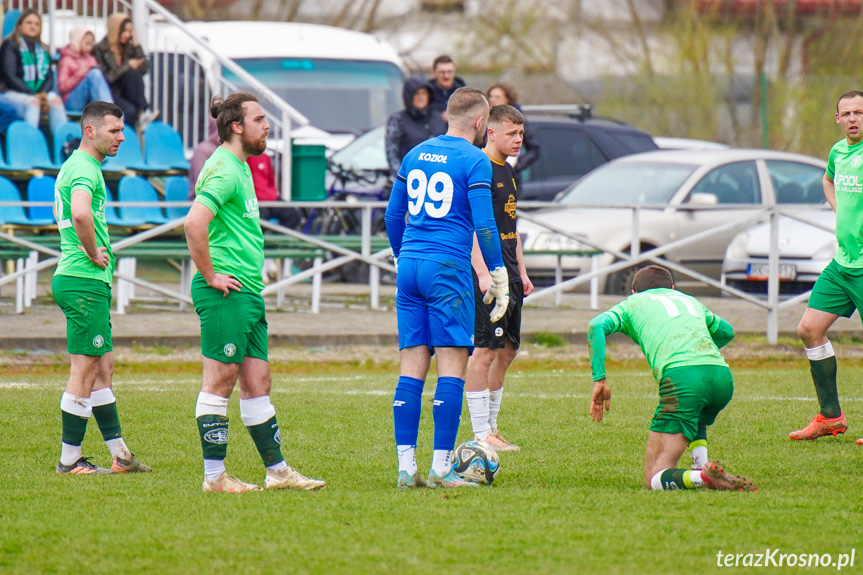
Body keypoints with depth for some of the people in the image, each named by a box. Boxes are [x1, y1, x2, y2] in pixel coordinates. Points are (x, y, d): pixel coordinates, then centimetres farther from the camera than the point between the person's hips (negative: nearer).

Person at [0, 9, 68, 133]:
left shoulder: (42, 49, 17)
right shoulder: (10, 45, -2)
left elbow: (49, 76, 11)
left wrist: (43, 93, -12)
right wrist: (33, 94, -17)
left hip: (39, 92, 5)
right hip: (13, 92, -5)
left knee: (56, 100, -24)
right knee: (33, 102, -34)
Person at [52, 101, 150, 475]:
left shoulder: (74, 166, 17)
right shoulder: (85, 169, -15)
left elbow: (61, 213, 35)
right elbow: (80, 214, -36)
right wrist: (93, 253, -21)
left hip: (87, 282, 11)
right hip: (85, 282, -11)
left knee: (103, 367, 13)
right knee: (85, 370, -6)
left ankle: (119, 454, 17)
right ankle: (69, 460, -2)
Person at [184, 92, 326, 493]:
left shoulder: (240, 168, 18)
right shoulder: (224, 170, -15)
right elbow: (194, 222, -28)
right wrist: (210, 275, -20)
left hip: (248, 294, 10)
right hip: (226, 294, -10)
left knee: (257, 382, 11)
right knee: (220, 381, -4)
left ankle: (277, 471, 15)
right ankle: (214, 476, 0)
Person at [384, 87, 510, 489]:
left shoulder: (415, 154, 14)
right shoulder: (475, 161, -5)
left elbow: (393, 215, 20)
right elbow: (484, 224, -10)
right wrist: (499, 277, -5)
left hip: (409, 264, 6)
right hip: (448, 270, -6)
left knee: (411, 368, 5)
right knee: (452, 368, -5)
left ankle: (406, 467, 1)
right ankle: (441, 468, -10)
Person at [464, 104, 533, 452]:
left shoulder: (508, 172, 17)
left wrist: (521, 273, 22)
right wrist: (483, 274, -24)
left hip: (509, 276, 10)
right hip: (486, 277, -10)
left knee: (507, 350, 12)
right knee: (485, 350, -9)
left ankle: (491, 427, 19)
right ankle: (481, 434, -7)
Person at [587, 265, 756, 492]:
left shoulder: (633, 303, 25)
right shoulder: (690, 300, 36)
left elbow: (597, 326, 5)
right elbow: (726, 332, 52)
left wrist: (599, 380, 3)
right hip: (723, 376, 5)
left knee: (654, 479, -3)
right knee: (695, 419, 41)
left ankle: (702, 477, -32)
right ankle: (702, 467, 14)